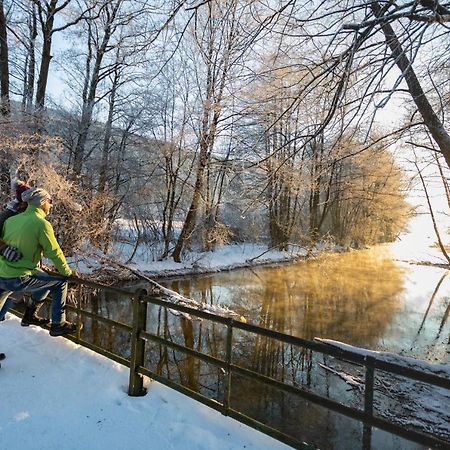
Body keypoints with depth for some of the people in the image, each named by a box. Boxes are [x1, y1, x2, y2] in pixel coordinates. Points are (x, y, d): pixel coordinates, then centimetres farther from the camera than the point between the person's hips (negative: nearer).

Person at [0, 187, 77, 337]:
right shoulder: (42, 224, -15)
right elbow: (55, 253, -10)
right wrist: (67, 272, 5)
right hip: (19, 279, -8)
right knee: (60, 283, 9)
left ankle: (30, 314, 39)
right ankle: (58, 325, 14)